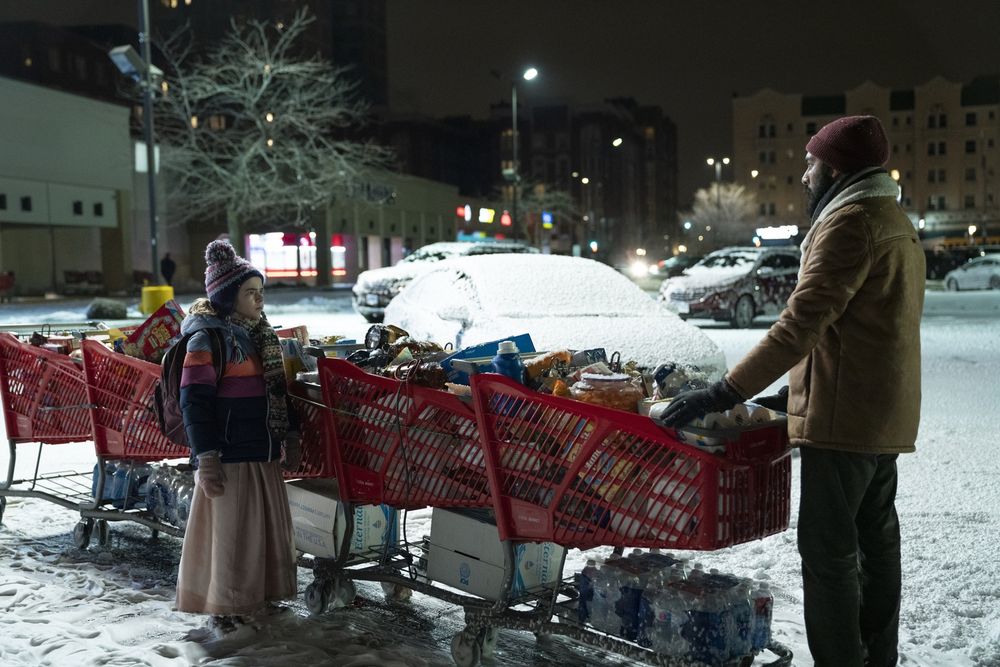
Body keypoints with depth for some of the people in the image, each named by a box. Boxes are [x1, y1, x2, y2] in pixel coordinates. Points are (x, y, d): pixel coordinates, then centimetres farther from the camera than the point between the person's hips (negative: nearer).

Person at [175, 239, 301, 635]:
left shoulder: (259, 333, 12)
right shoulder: (208, 336, -13)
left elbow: (279, 390, 20)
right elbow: (195, 402, -17)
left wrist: (290, 438, 18)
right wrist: (206, 459, -20)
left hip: (263, 453, 8)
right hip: (229, 456, -8)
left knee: (266, 528, 17)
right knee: (230, 533, 1)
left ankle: (258, 596, 34)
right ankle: (224, 611, 17)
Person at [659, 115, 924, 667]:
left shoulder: (850, 222, -14)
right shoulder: (896, 223, 18)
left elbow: (802, 322, -24)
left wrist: (726, 393, -26)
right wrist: (799, 393, 18)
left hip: (844, 414, -10)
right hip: (886, 416, 10)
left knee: (828, 546, -5)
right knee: (876, 538, 15)